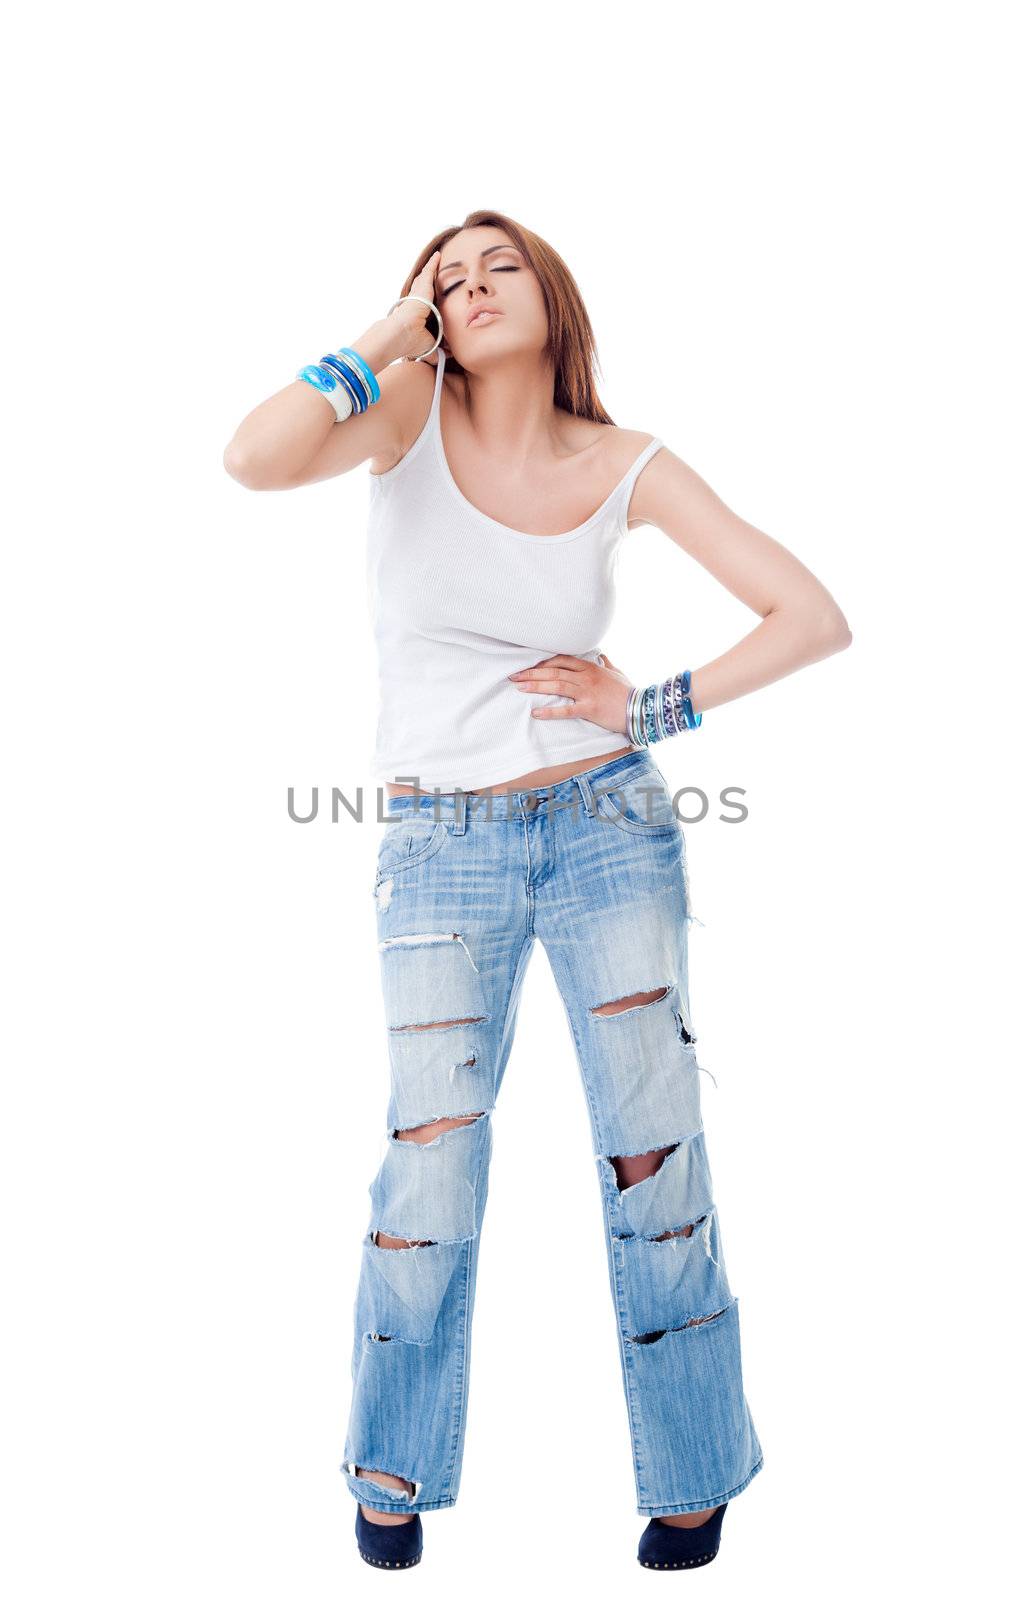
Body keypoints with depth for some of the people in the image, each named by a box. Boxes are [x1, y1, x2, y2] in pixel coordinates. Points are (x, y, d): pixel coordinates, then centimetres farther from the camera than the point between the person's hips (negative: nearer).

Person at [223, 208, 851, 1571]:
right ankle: (393, 1466, 29)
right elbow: (256, 460, -23)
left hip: (609, 827, 1)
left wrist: (656, 708, -7)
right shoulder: (412, 409, -2)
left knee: (654, 1151, 6)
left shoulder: (627, 467, -1)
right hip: (441, 848, -1)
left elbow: (815, 617, -1)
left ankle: (694, 1472, 29)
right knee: (433, 1165, 2)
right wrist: (388, 331, -13)